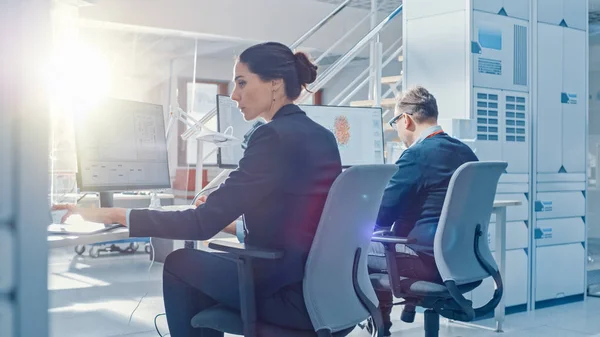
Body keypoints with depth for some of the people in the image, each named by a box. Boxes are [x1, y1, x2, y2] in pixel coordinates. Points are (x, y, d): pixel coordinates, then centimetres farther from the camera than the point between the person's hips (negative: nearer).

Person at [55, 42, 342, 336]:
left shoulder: (274, 136, -17)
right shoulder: (324, 136, 8)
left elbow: (203, 223, -18)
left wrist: (110, 215, -15)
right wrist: (233, 221, 23)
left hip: (291, 296, -8)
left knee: (181, 264, 10)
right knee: (205, 269, 24)